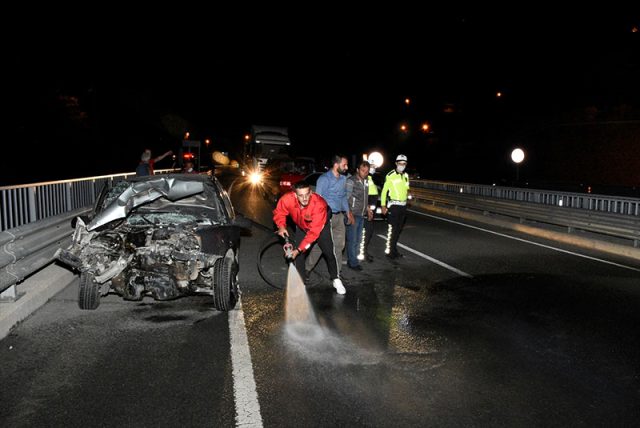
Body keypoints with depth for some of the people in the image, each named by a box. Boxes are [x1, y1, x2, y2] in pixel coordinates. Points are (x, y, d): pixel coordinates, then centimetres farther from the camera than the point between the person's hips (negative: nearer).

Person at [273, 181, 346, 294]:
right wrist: (281, 226, -32)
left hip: (320, 226, -2)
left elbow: (314, 232, -39)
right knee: (299, 255, -3)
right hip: (302, 227, 3)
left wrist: (299, 249, -40)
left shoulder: (319, 204, -43)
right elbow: (279, 213, -12)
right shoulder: (287, 199, -35)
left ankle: (336, 280, 13)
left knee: (329, 252, -7)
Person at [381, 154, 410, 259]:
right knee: (392, 228, -9)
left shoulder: (406, 175, 11)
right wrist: (383, 205, -12)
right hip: (393, 205, -7)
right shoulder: (390, 175, -9)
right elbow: (384, 191, -8)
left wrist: (407, 193, 4)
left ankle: (394, 249, 21)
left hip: (403, 206, 7)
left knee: (398, 229, 11)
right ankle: (389, 250, -3)